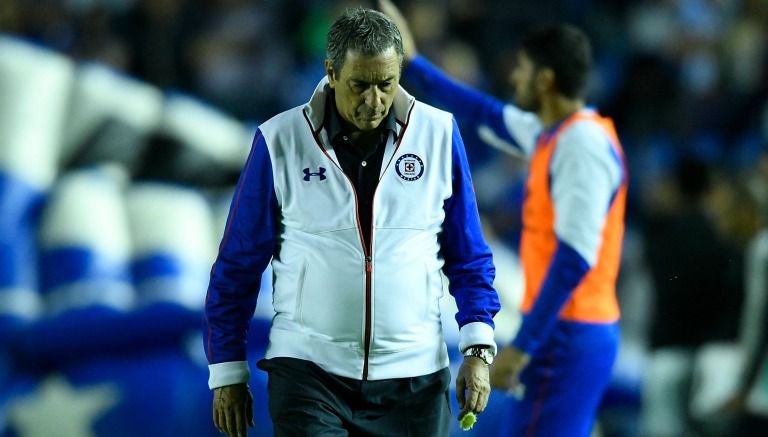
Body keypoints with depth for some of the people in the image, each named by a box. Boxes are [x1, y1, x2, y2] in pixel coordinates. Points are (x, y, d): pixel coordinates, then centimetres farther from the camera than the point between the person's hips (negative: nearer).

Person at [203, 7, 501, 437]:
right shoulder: (281, 142, -4)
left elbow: (468, 257, 9)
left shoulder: (439, 134, 0)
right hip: (307, 371, -2)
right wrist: (228, 373, 4)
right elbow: (238, 266, 4)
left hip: (414, 376, 2)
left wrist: (478, 347, -3)